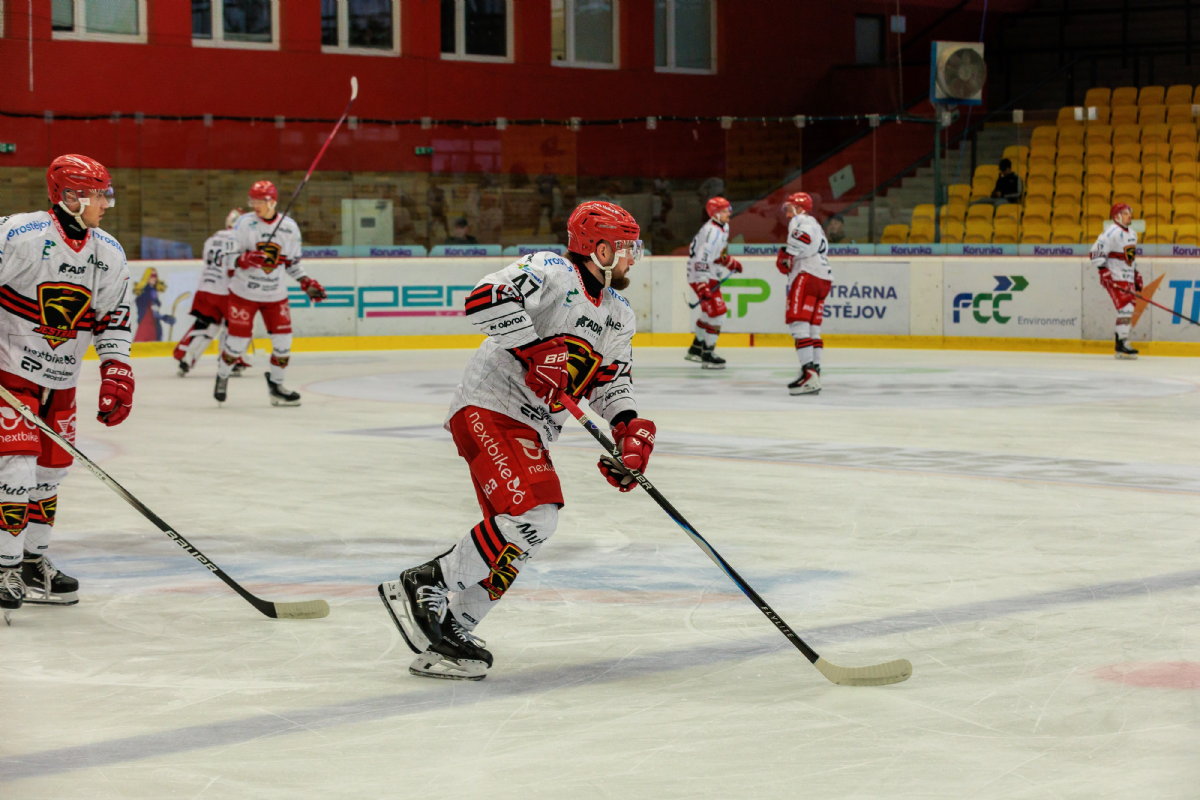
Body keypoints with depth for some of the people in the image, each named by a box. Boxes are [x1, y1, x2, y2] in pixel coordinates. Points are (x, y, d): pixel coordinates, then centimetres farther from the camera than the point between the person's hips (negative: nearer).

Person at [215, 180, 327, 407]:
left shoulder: (290, 227, -1)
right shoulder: (244, 223, -9)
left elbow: (292, 262, 10)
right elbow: (229, 257, -10)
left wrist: (307, 284, 2)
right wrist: (246, 259, -30)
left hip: (275, 294, 3)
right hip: (244, 292, -3)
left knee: (283, 341, -1)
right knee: (238, 341, -3)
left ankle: (276, 386, 16)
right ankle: (222, 377, 23)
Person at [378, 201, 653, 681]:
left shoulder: (619, 316, 17)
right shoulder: (550, 273, -10)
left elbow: (611, 382, 20)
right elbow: (485, 300, -24)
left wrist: (629, 428, 1)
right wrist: (537, 347, -27)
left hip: (531, 430, 10)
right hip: (489, 407, -10)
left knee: (535, 524, 5)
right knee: (528, 514, -24)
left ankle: (446, 633, 8)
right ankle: (421, 587, -15)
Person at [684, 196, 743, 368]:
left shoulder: (724, 227, 8)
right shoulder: (712, 233, -25)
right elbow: (702, 260, -30)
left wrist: (730, 262, 18)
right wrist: (702, 287, -34)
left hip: (710, 273, 11)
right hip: (701, 276, -11)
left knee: (708, 313, 21)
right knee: (716, 312, -13)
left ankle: (695, 350, 34)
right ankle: (707, 356, -8)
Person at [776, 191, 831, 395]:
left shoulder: (801, 220, 2)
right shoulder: (816, 226, 32)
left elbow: (803, 236, -21)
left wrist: (787, 253, -17)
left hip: (807, 275, -10)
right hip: (824, 278, 10)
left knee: (798, 324, -15)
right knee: (812, 328, 11)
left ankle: (809, 373, -25)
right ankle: (815, 375, 9)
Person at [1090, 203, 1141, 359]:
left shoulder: (1132, 234, 18)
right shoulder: (1111, 233, -12)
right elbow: (1096, 252, -16)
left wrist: (1136, 275, 25)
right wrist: (1103, 270, -23)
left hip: (1128, 278, 9)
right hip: (1115, 278, -9)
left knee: (1128, 310, 8)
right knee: (1125, 308, -17)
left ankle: (1121, 341, 15)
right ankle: (1122, 346, -17)